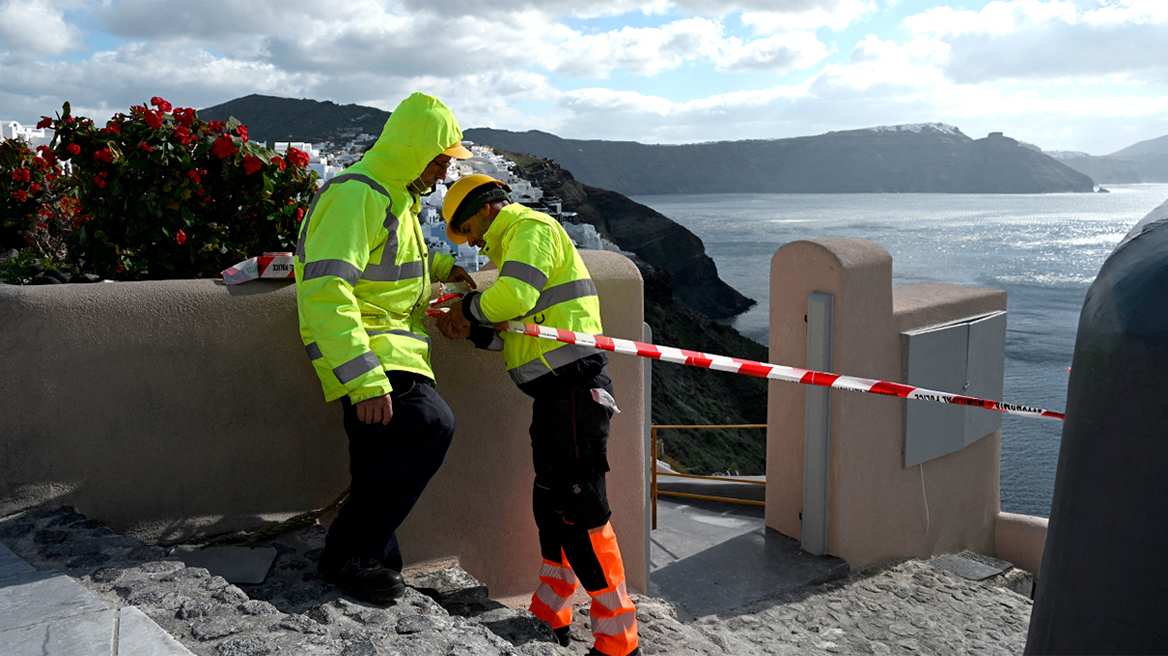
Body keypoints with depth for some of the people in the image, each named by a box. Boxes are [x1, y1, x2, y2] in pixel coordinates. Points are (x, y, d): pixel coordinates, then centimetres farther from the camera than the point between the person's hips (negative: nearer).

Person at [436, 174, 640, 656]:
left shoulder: (531, 228, -4)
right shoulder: (517, 239, 27)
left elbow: (515, 296, -21)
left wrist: (469, 308, -3)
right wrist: (473, 331, 9)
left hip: (574, 386, -11)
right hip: (556, 392, 11)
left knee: (580, 511, -9)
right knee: (551, 504, 16)